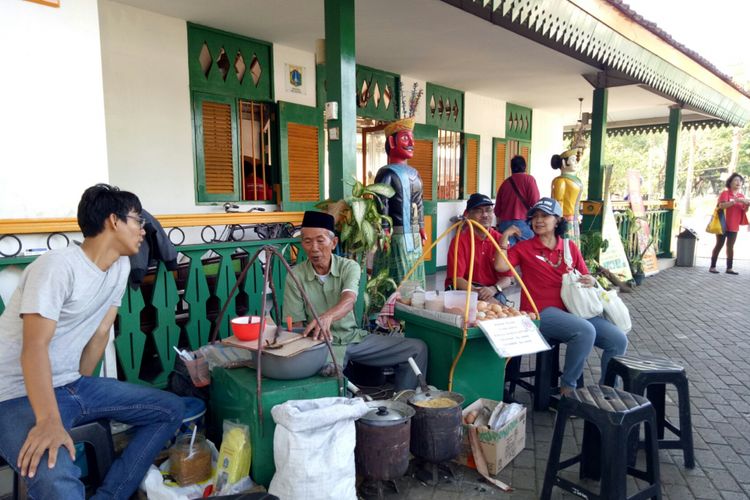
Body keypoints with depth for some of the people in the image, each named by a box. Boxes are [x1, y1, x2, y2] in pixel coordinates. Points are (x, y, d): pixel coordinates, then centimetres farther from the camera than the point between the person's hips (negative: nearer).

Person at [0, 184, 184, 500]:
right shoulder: (57, 267, -20)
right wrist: (49, 421, -36)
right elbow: (34, 348, -27)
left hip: (71, 384, 8)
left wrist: (78, 390, 8)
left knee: (170, 410, 0)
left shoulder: (121, 266, 3)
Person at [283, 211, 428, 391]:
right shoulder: (295, 276, -5)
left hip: (355, 337, 3)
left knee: (417, 349, -6)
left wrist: (327, 316, -47)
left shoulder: (349, 267, -4)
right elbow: (296, 324, -5)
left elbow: (348, 300, -25)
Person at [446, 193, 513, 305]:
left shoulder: (500, 240, 2)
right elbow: (457, 278, -12)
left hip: (492, 292, 3)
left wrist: (493, 289, -21)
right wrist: (479, 294, -25)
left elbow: (507, 278, 0)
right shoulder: (459, 240, -7)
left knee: (500, 300, -28)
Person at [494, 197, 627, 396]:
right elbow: (500, 266, -9)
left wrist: (590, 281, -5)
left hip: (572, 308, 5)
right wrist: (505, 237, -8)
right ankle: (567, 387, -11)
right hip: (541, 312, -5)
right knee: (586, 331, -31)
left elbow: (585, 278, 18)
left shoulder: (570, 247, 15)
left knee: (618, 340, -9)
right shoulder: (524, 248, 6)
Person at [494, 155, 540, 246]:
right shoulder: (528, 179, 1)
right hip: (523, 223, -4)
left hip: (505, 223, 4)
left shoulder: (505, 182, 14)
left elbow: (497, 209, 15)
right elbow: (535, 202, -9)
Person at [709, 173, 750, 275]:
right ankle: (712, 266, 2)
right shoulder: (725, 193, -5)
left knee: (730, 246, 5)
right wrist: (735, 201, -29)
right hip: (723, 224, -5)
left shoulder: (741, 196, 12)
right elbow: (721, 205, -20)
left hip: (734, 226, 5)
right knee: (719, 245, -2)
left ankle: (729, 268, 6)